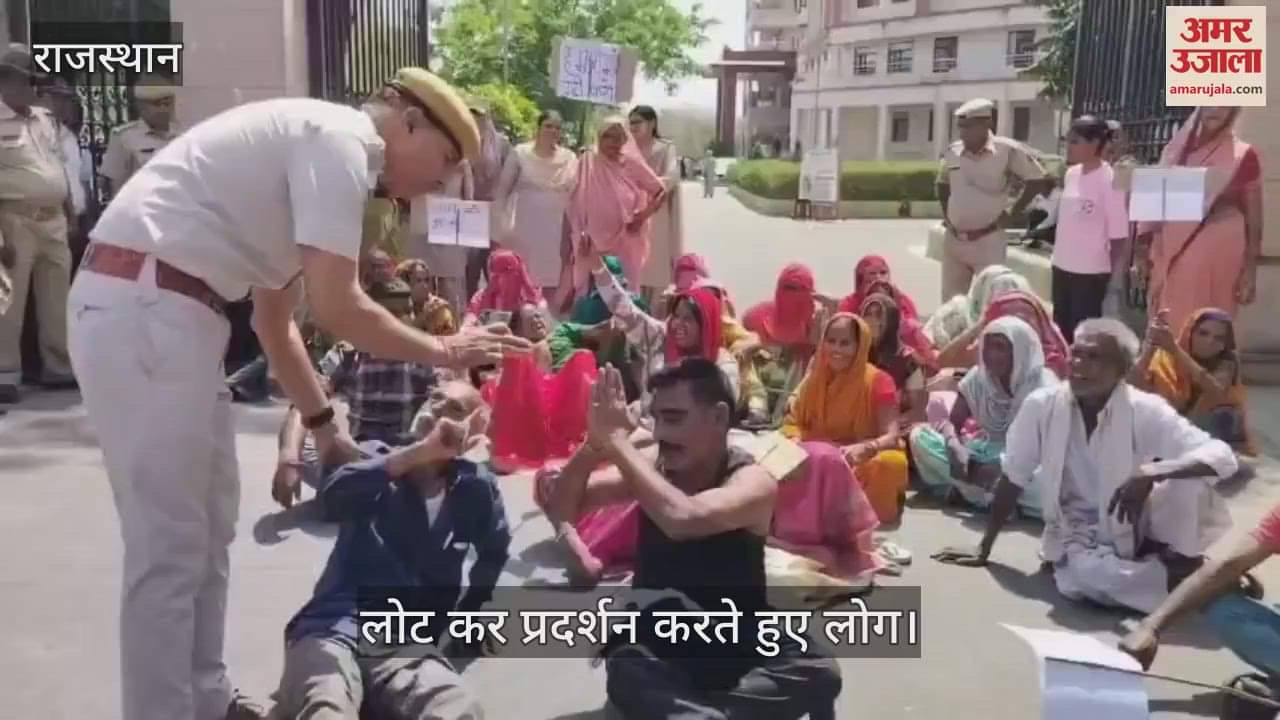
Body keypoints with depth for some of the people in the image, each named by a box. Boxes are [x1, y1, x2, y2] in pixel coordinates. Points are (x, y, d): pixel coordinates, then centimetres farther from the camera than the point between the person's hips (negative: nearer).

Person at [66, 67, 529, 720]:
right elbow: (336, 308, -17)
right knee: (170, 547, -3)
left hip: (159, 309, 11)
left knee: (206, 528, 18)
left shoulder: (313, 142, 20)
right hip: (141, 308, -11)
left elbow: (275, 321, 24)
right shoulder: (340, 139, -10)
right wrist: (442, 352, -3)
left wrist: (322, 423, 26)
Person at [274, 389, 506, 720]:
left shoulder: (474, 486, 13)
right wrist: (419, 450, -13)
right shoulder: (377, 458, 12)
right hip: (332, 629, -1)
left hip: (407, 642, 2)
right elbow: (332, 495, -11)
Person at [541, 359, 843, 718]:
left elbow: (684, 519, -38)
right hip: (652, 645, 1)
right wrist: (594, 446, -24)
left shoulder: (753, 481, -17)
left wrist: (617, 440, -32)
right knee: (626, 671, -34)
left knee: (818, 674, -29)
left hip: (740, 648, 0)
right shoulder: (653, 470, -4)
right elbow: (561, 506, -5)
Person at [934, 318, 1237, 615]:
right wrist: (983, 549, 3)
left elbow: (1222, 457, -25)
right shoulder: (1041, 405, -13)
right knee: (1086, 574, -34)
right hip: (1079, 537, 1)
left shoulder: (1145, 411, -17)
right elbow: (1011, 481, -2)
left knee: (1184, 472, -27)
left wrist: (1152, 472, -41)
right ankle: (1181, 579, -6)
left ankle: (1180, 560, -2)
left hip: (1136, 533, -1)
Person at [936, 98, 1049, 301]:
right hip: (954, 240, 5)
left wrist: (1012, 213, -4)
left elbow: (1037, 181, -2)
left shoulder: (1008, 150, -11)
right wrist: (945, 214, 11)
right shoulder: (953, 152, 4)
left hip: (988, 242, -5)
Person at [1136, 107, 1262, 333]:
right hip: (1173, 251, 4)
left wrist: (1251, 270, -2)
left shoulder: (1243, 155, 2)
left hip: (1218, 252, -4)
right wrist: (1144, 246, 6)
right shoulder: (1177, 149, 12)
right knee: (1168, 325, 4)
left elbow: (1254, 217, 2)